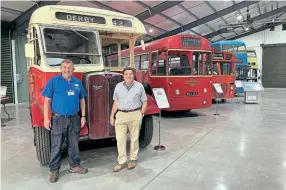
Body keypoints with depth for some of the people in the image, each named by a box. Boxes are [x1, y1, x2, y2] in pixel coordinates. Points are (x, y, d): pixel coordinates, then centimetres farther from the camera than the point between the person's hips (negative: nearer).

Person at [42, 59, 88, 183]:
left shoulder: (77, 82, 7)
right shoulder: (53, 81, -4)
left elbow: (82, 100, 12)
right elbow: (47, 100, -4)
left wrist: (83, 116, 7)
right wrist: (46, 118, -9)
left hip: (74, 119, 4)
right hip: (58, 119, -3)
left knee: (74, 144, 14)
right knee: (56, 146, 5)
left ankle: (75, 166, 29)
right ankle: (54, 170, 19)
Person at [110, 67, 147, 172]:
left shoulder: (139, 86, 1)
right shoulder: (118, 86, 8)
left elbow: (144, 102, 5)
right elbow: (116, 102, 11)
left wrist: (141, 115, -2)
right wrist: (112, 116, 7)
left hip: (135, 115, -2)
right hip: (120, 115, 2)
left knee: (134, 139, 8)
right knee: (120, 139, 1)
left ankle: (133, 159, 24)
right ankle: (122, 162, 13)